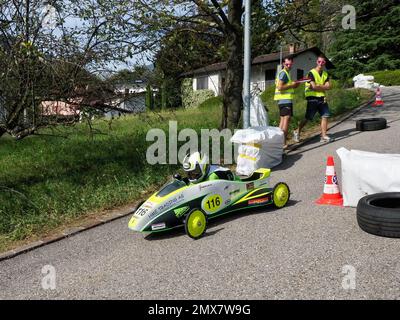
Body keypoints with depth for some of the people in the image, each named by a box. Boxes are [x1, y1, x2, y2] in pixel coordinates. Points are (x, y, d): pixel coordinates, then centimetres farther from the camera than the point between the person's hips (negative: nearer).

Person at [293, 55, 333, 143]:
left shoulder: (325, 74, 14)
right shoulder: (311, 73, -6)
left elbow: (328, 86, 2)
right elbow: (314, 87, -16)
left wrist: (318, 86, -10)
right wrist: (323, 87, -2)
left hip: (322, 98, 6)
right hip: (313, 98, -6)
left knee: (325, 116, -2)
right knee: (308, 118, -3)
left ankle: (323, 136, 2)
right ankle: (297, 132, 15)